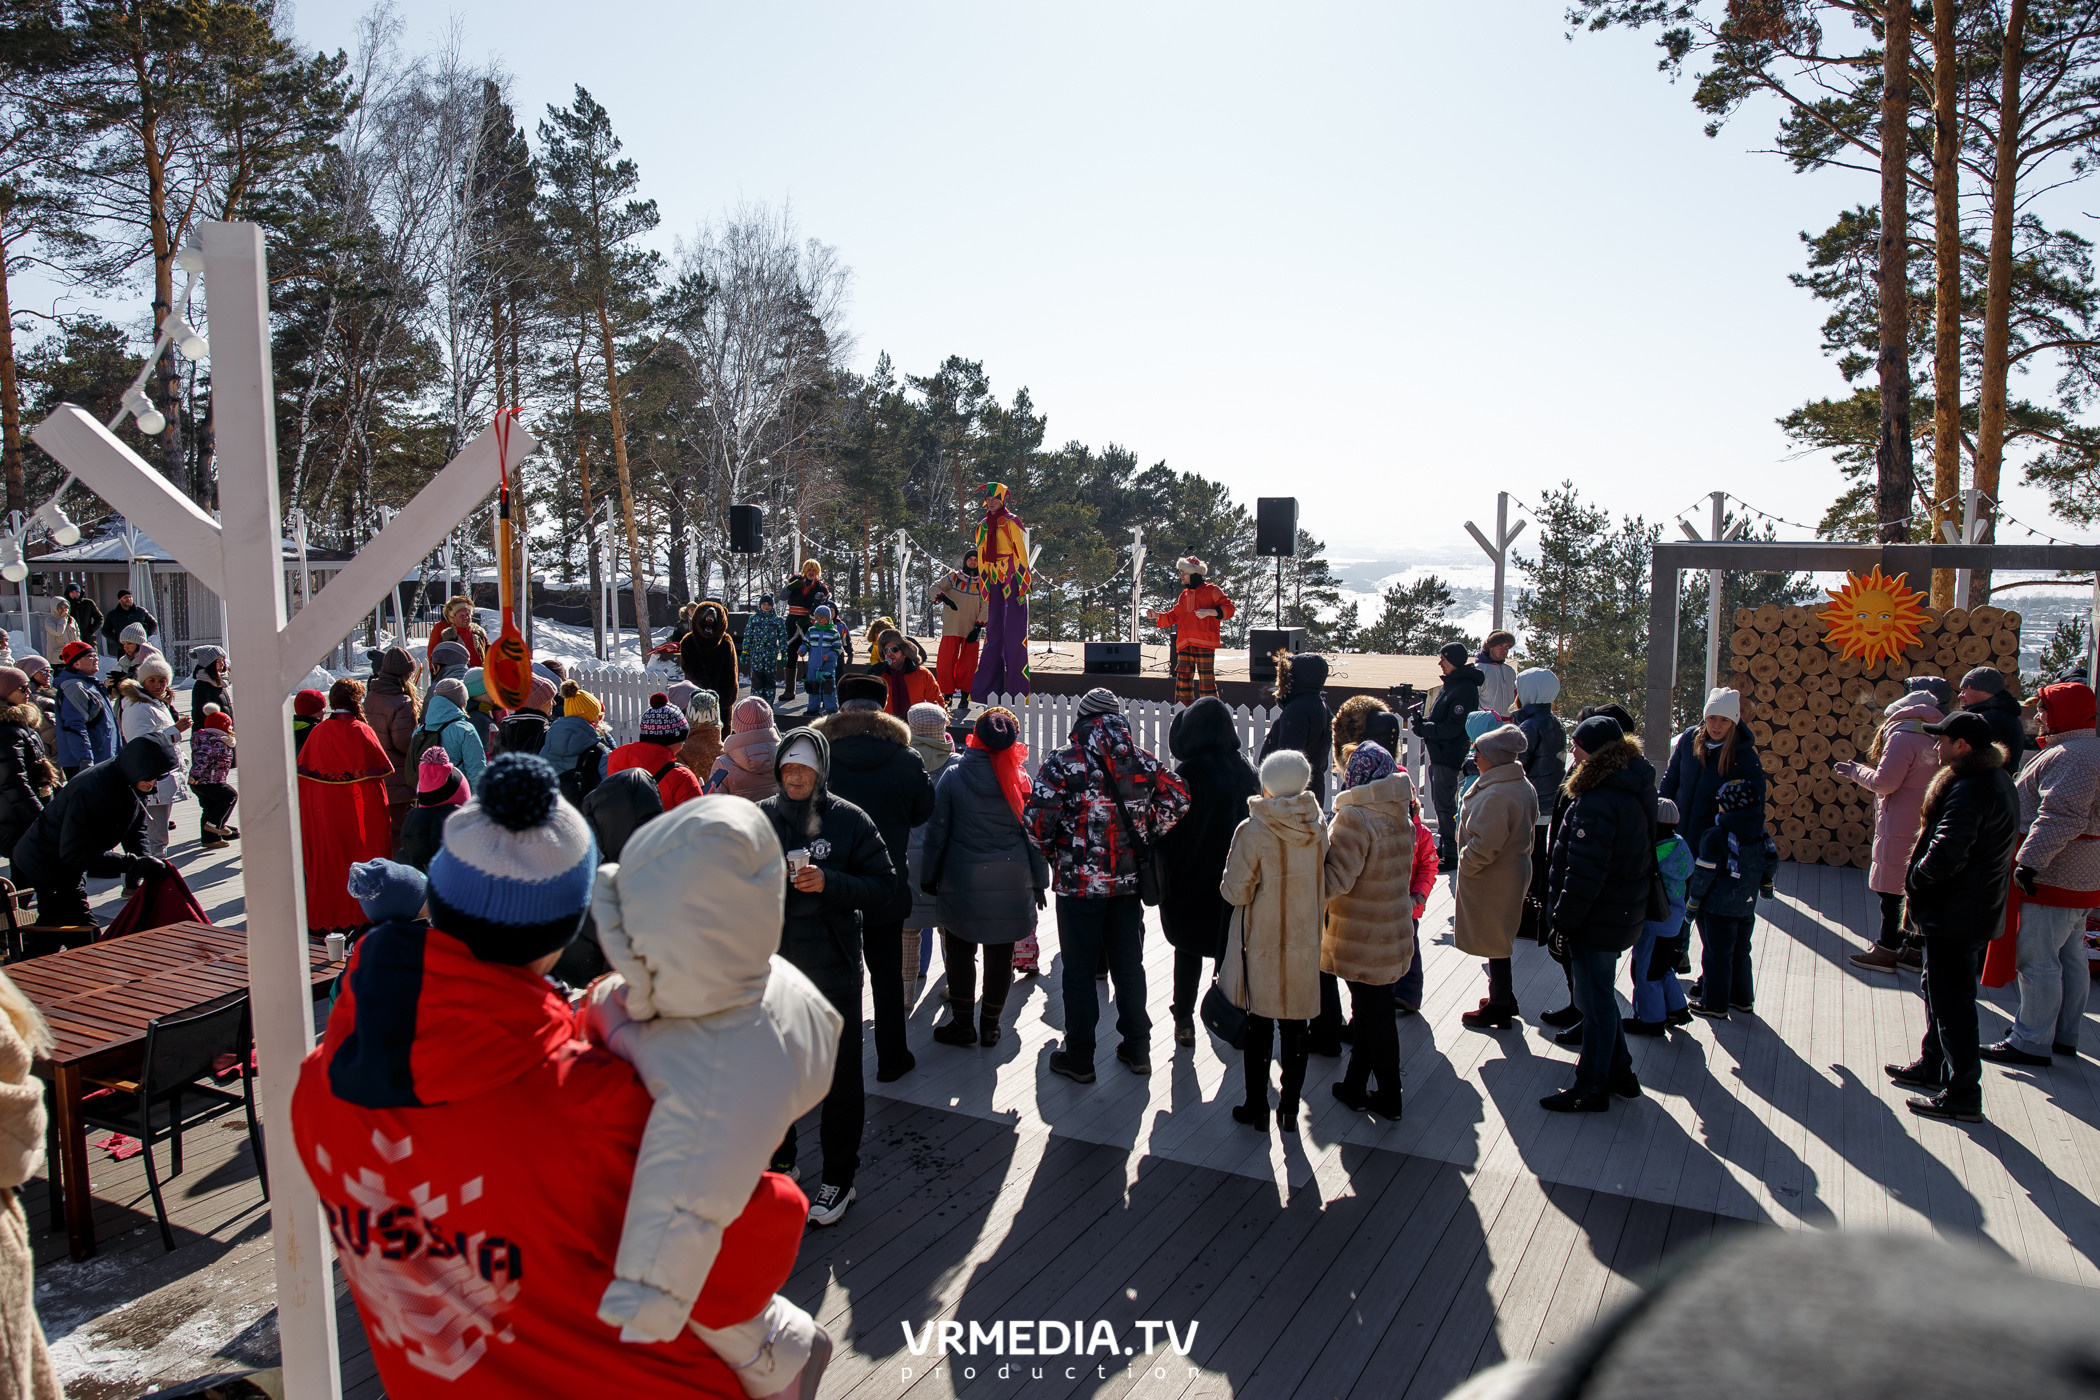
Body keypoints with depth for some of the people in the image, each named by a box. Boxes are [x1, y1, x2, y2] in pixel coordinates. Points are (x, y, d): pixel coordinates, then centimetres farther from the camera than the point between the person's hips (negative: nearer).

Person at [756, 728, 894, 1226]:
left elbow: (885, 888, -6)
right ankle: (777, 1162, 35)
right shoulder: (758, 819, 5)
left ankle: (838, 1177, 19)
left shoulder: (850, 821, -4)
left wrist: (829, 883, -20)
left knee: (840, 1073, 4)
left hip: (833, 967, -3)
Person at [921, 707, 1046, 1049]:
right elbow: (1035, 835, 2)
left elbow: (936, 832, -2)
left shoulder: (952, 778, -6)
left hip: (962, 880, -1)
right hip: (1012, 882, 1)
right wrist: (1039, 882, 11)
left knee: (959, 951, 12)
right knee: (1000, 954, 10)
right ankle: (990, 1026, 18)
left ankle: (963, 1024, 17)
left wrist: (930, 878, 8)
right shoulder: (1020, 780, -3)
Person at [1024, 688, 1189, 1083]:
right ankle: (1137, 1049, 26)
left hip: (1078, 883, -4)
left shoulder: (1062, 763, -10)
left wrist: (1050, 850, 2)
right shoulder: (1142, 760, 2)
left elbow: (1036, 818, -17)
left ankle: (1079, 1058, 15)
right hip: (1130, 879, 4)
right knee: (1128, 965, 16)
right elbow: (1178, 799, -1)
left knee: (1079, 969, 7)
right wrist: (1146, 837, 8)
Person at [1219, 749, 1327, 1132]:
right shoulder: (1320, 828, -4)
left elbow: (1236, 892, -15)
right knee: (1295, 1027, 13)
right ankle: (1290, 1109, 22)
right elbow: (1328, 889, 4)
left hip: (1261, 946, -3)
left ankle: (1257, 1108, 20)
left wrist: (1228, 882, 6)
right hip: (1304, 945, 3)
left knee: (1259, 1027, 10)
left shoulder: (1253, 831, -18)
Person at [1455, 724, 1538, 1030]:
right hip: (1515, 871, 10)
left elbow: (1484, 846, -29)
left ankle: (1498, 1010, 16)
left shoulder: (1495, 795, -28)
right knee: (1500, 941, 23)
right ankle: (1504, 998, 36)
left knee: (1495, 945, 4)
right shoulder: (1523, 786, 5)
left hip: (1492, 881, -10)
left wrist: (1465, 865, -13)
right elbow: (1527, 830, 16)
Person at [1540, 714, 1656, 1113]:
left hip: (1597, 919, -10)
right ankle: (1620, 1074, 35)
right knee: (1601, 997, 23)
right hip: (1624, 913, 10)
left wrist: (1564, 918, -16)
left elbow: (1585, 872, -27)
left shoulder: (1598, 801, -27)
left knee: (1596, 1002, 3)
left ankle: (1591, 1089, 16)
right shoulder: (1636, 789, 5)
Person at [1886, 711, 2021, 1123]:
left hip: (1955, 914, -11)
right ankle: (1932, 1066, 38)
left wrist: (1914, 878, -13)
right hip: (1978, 908, 11)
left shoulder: (1968, 790, -26)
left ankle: (1963, 1095, 6)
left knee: (1951, 1000, -2)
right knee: (1939, 989, 24)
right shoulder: (1999, 780, 9)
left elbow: (1946, 854, -32)